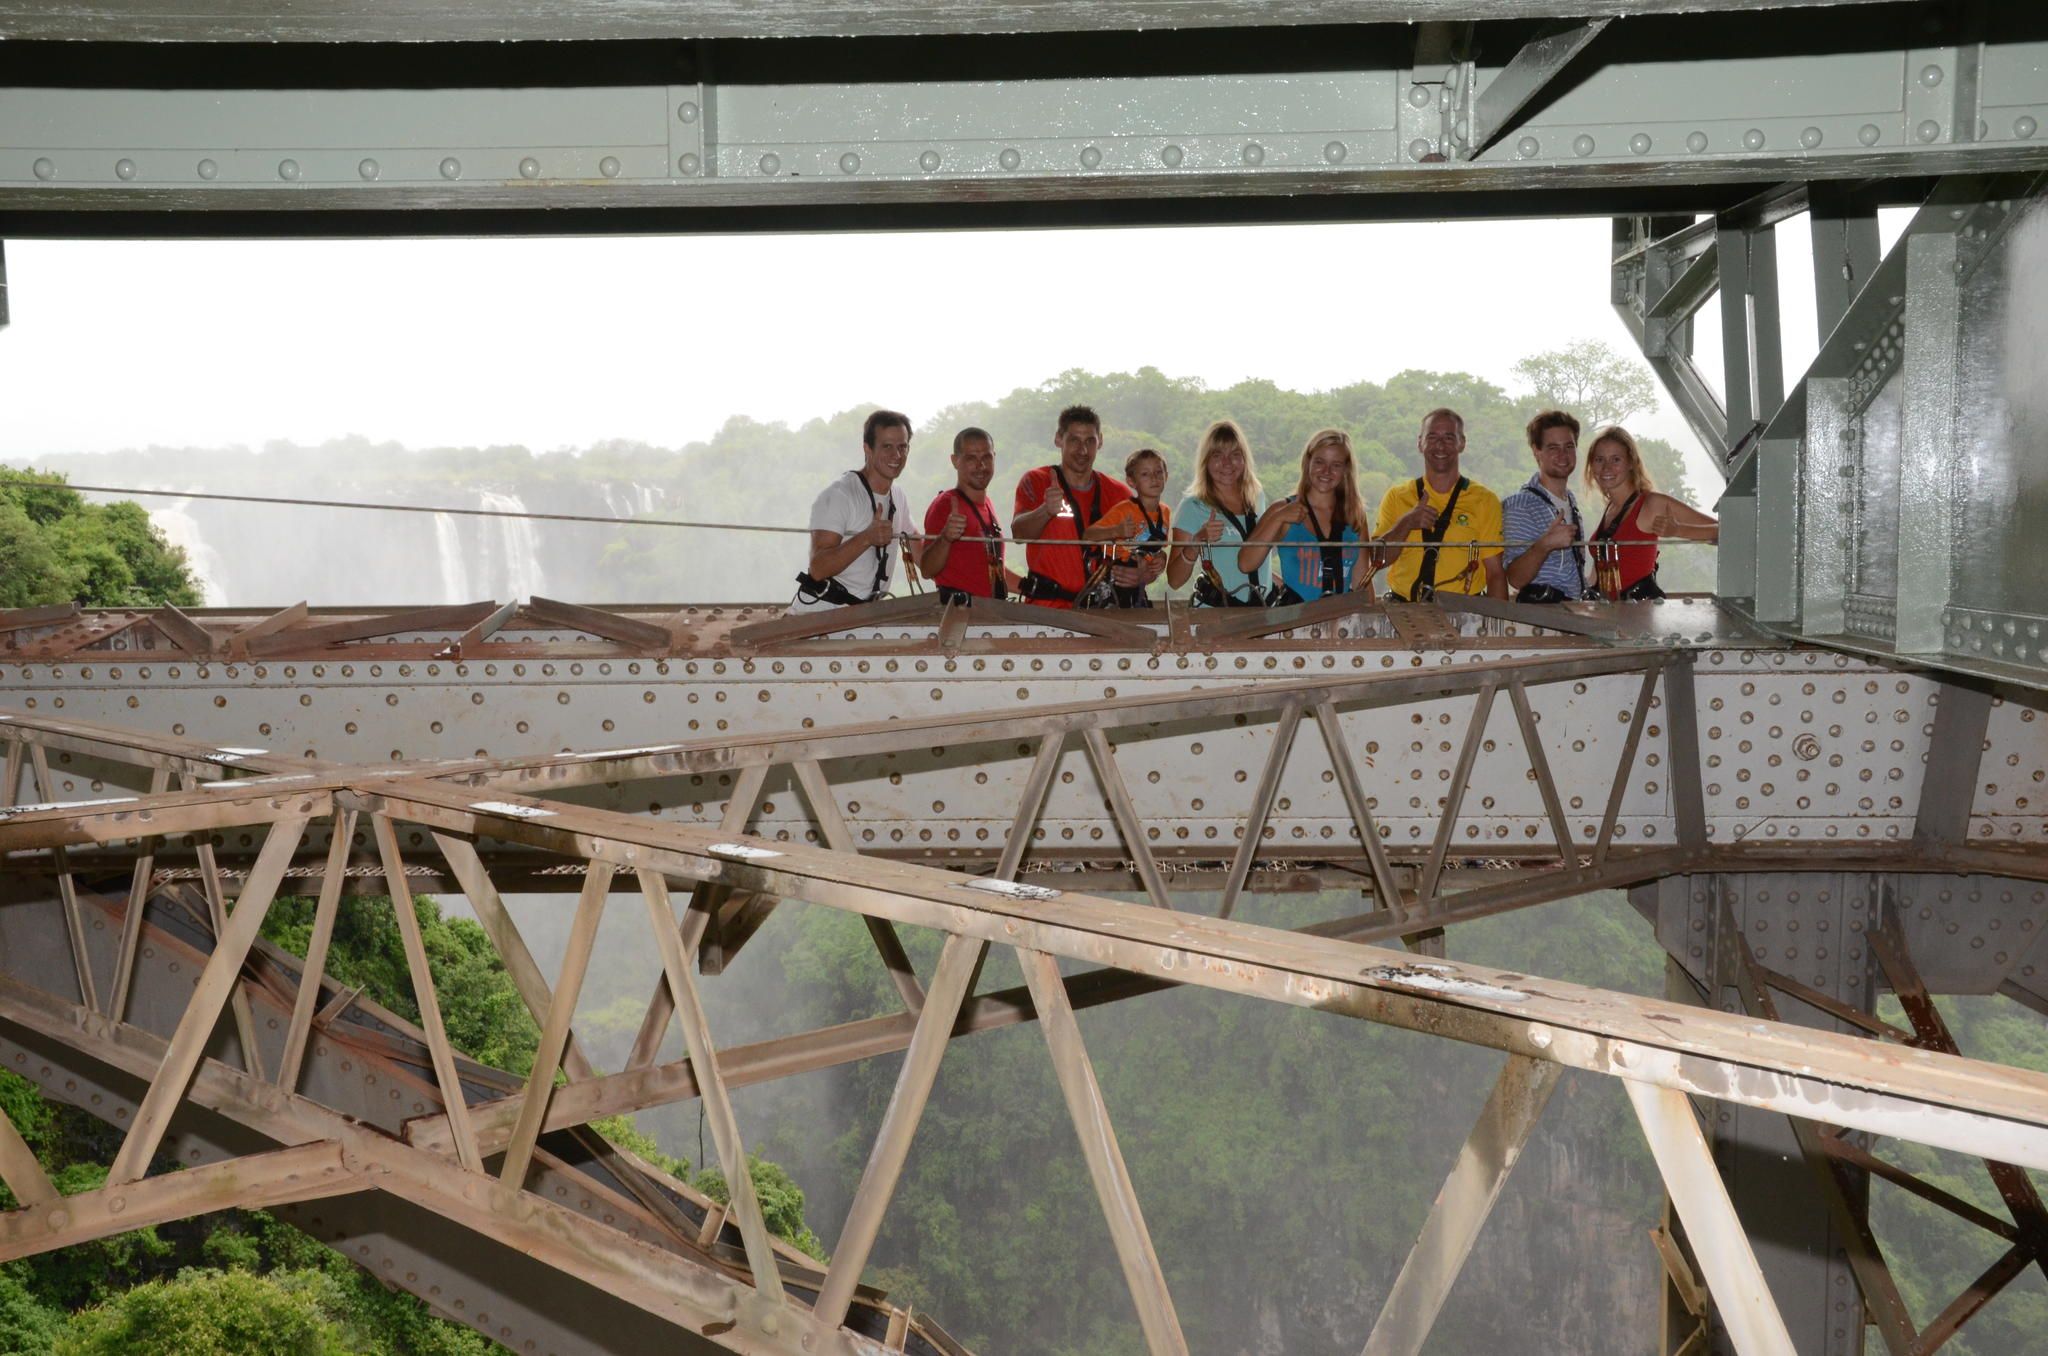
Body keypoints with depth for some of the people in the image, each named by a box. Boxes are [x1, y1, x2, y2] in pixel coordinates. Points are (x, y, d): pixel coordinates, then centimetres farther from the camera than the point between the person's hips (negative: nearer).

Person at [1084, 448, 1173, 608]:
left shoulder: (1164, 512, 4)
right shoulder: (1123, 510, -15)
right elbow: (1088, 535, -21)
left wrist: (1162, 557, -2)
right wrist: (1116, 531, -37)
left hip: (1138, 588, 6)